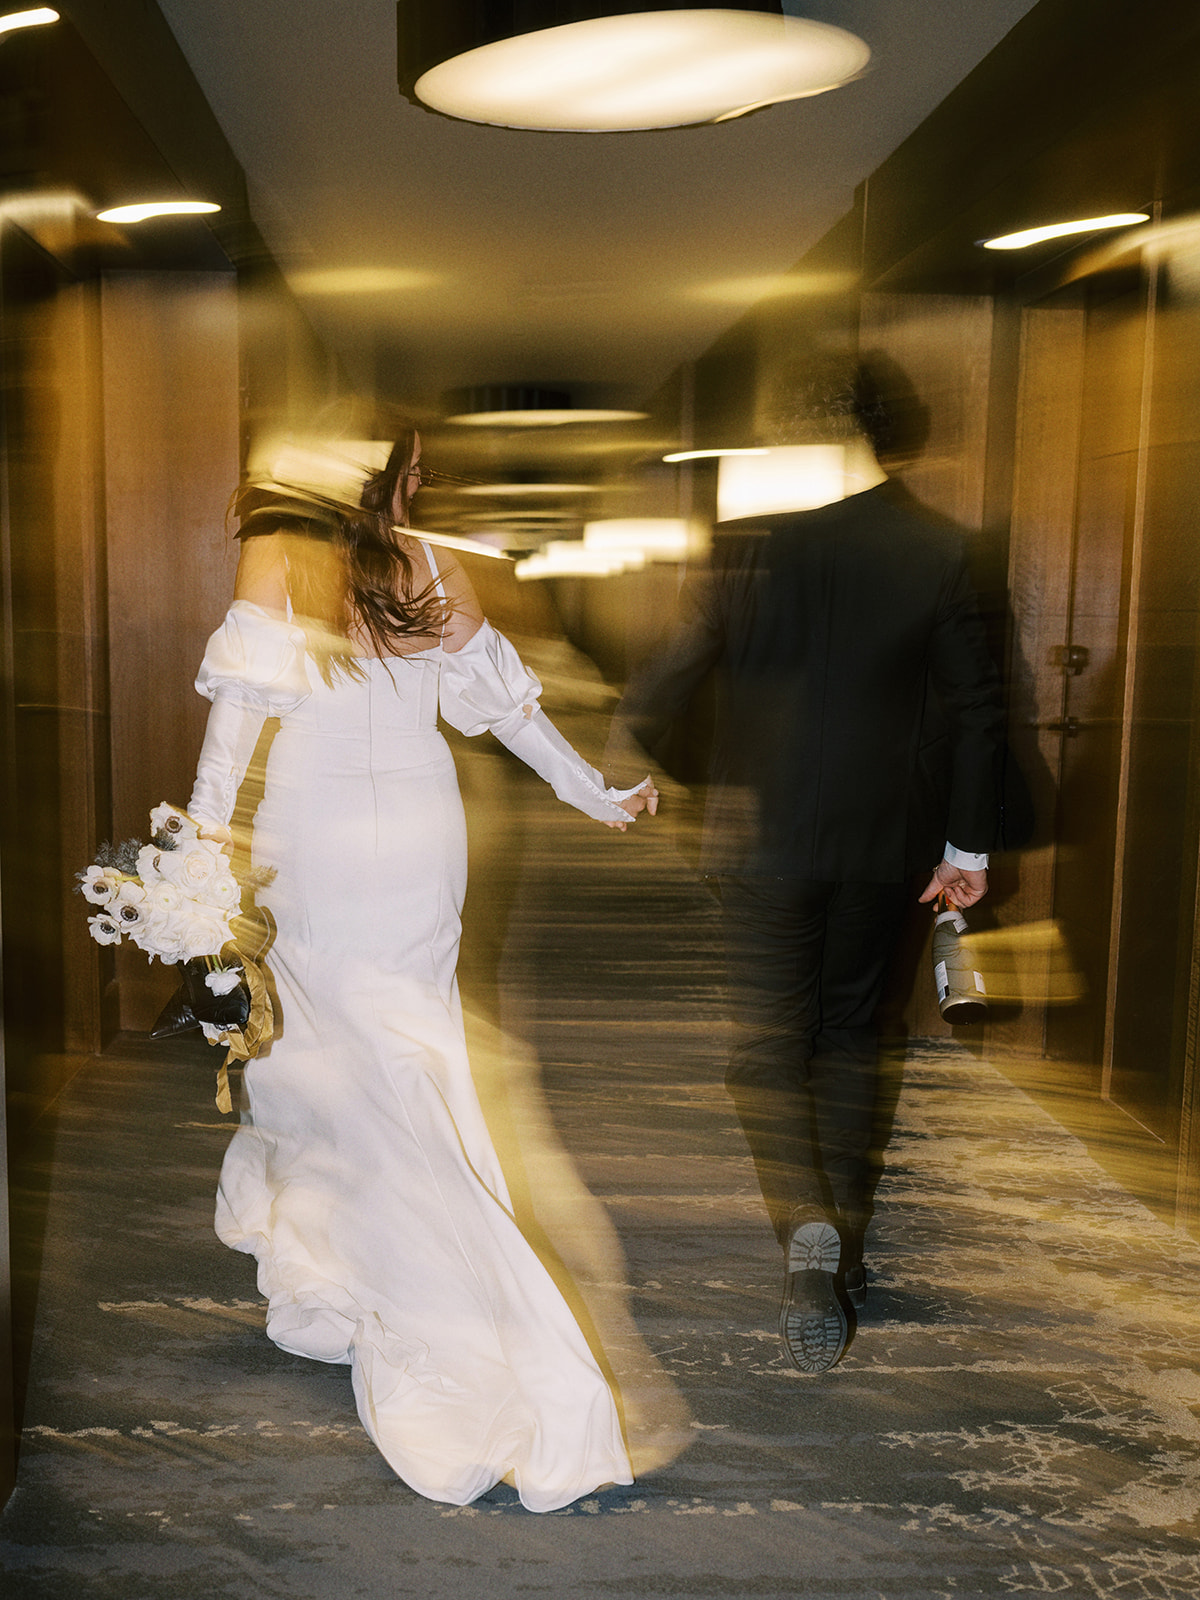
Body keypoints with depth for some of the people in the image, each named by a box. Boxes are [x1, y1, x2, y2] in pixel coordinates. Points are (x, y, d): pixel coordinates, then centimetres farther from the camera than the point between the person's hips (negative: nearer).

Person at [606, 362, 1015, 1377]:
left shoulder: (749, 540, -10)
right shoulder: (937, 550, -4)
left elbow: (675, 666, -5)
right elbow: (976, 705, -2)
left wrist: (623, 766, 13)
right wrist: (969, 842, 8)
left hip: (766, 833, -3)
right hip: (883, 839, 3)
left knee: (768, 1044, 7)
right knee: (851, 1036, 18)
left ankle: (808, 1236, -11)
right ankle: (845, 1253, 28)